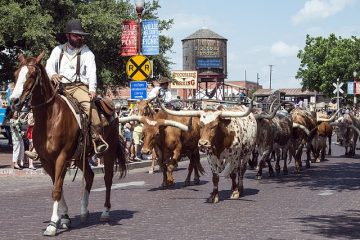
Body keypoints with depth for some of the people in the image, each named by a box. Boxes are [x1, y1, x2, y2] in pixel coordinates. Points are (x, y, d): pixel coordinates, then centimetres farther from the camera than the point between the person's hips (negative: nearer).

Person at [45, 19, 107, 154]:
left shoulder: (86, 52, 7)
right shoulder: (58, 50, 17)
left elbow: (91, 71, -6)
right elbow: (49, 65, 5)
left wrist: (92, 89, -23)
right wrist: (53, 74, -20)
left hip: (79, 86, -3)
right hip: (60, 86, 3)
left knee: (88, 104, -33)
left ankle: (97, 139, -34)